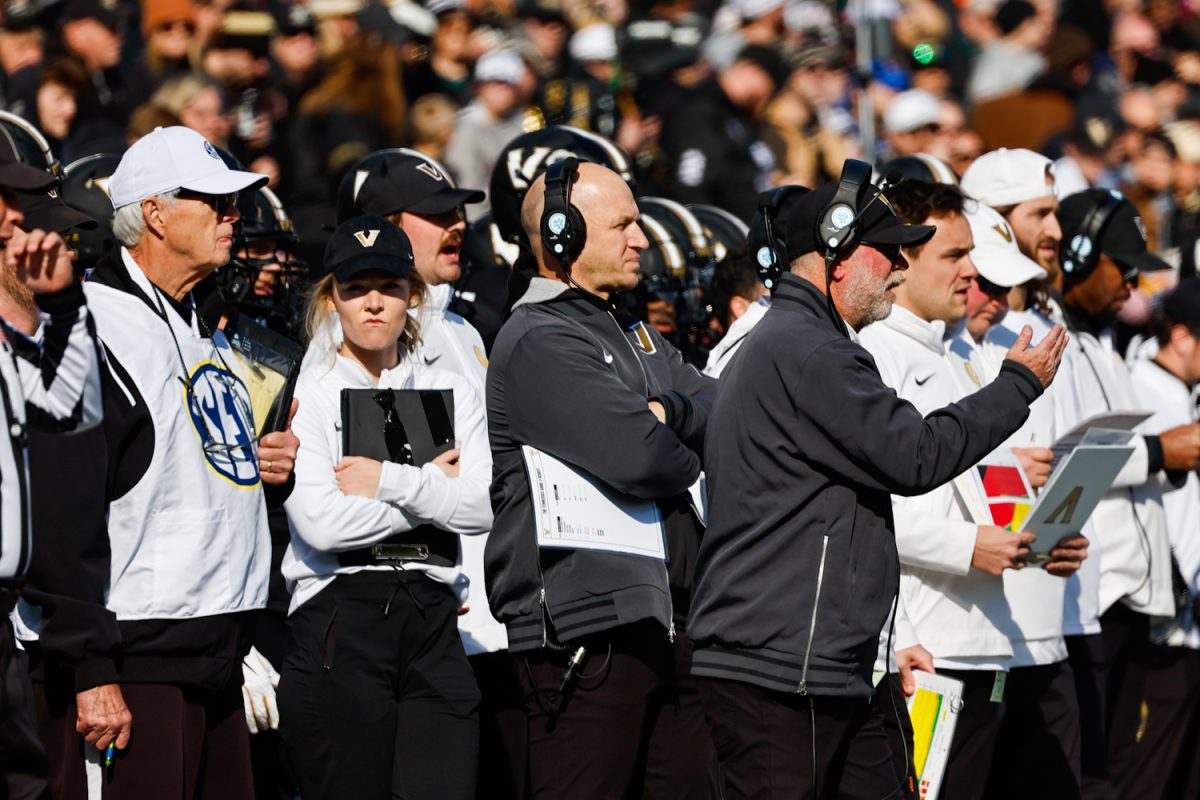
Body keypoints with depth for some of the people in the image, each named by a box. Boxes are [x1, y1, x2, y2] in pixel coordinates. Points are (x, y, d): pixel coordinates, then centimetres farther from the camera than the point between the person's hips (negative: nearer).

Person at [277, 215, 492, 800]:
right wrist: (433, 487, -2)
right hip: (341, 620, -3)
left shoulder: (452, 394, 15)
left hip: (432, 620, 3)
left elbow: (483, 507, 0)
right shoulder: (305, 397, 3)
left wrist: (390, 481, -9)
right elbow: (322, 522, -12)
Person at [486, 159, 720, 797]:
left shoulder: (634, 336, 22)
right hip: (585, 629, -9)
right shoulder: (537, 342, -11)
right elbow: (637, 457, -22)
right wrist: (686, 461, 0)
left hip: (663, 623, 9)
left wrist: (666, 411, -10)